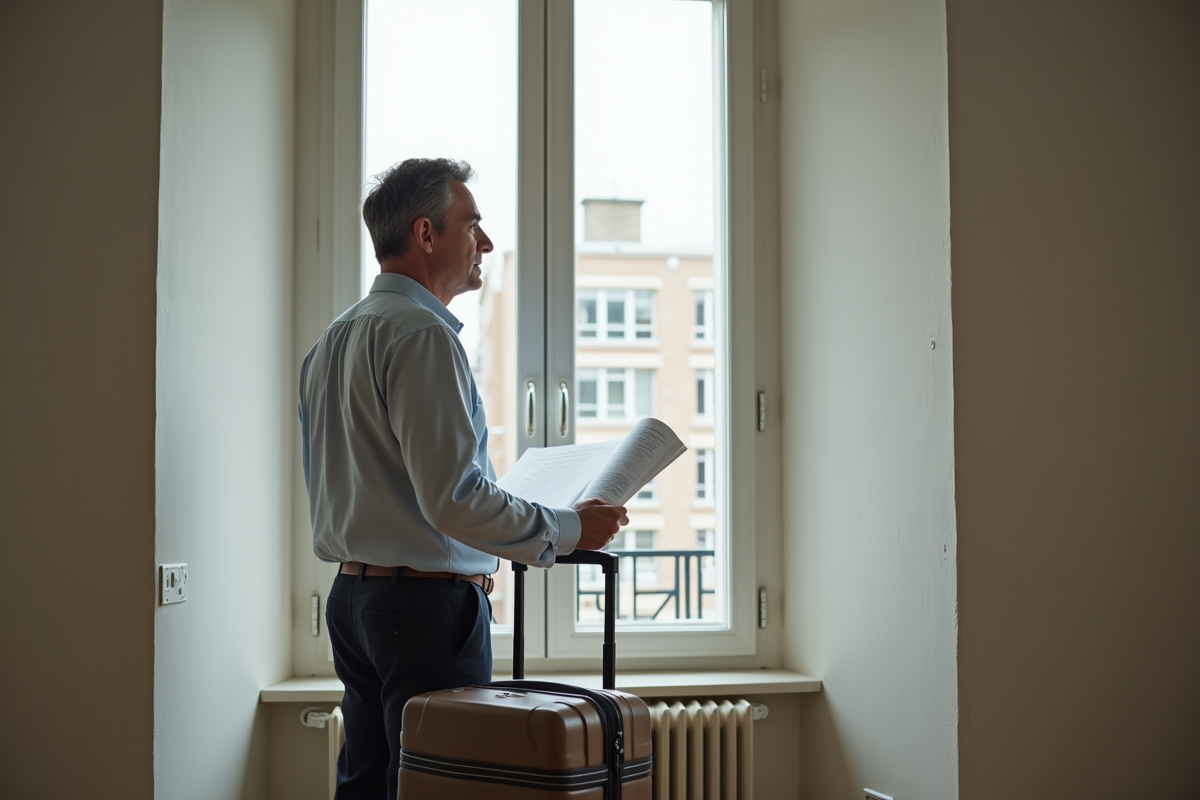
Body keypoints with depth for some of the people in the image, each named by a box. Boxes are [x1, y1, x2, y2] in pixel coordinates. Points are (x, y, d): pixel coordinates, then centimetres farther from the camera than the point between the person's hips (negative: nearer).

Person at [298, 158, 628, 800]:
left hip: (352, 596, 10)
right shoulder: (422, 335, -16)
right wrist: (569, 529, -12)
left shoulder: (332, 340, 14)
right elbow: (453, 497, -22)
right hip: (429, 601, -9)